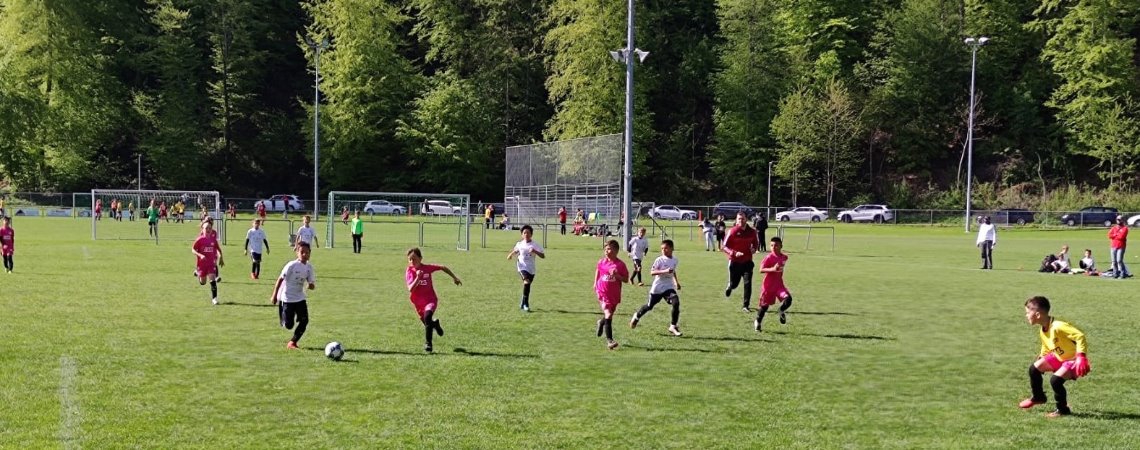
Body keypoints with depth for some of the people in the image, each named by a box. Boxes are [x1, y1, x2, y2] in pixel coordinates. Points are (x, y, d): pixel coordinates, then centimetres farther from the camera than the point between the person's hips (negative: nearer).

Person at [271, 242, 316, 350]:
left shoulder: (309, 267, 0)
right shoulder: (292, 265, -16)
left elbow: (311, 283, 5)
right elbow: (280, 279, -11)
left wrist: (311, 285, -20)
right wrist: (274, 295, -9)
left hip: (300, 298, 5)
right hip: (287, 298, -5)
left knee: (304, 321, -9)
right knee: (288, 325, -3)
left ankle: (292, 342, 5)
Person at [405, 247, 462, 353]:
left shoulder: (427, 268, -9)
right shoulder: (409, 272, -11)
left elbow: (443, 267, 8)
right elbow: (410, 289, -24)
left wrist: (454, 277, 12)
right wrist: (418, 278, -36)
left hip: (430, 300, -2)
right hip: (418, 303, 2)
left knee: (427, 316, -30)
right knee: (428, 324, 15)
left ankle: (428, 343, -23)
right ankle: (435, 323, 53)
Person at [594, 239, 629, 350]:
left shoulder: (620, 264, -7)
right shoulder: (602, 262, 0)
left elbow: (626, 279, -3)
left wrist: (617, 275, -20)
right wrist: (595, 283, 15)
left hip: (615, 294, 1)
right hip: (602, 292, -1)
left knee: (610, 315, 16)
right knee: (608, 314, -16)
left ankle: (601, 322, 53)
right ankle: (609, 340, -17)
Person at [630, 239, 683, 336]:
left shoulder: (674, 260, 5)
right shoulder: (660, 260, -14)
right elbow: (652, 272, -24)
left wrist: (677, 282, 26)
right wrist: (665, 271, -35)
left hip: (669, 287, 4)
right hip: (657, 288, -4)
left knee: (676, 303, -19)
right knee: (649, 306, 11)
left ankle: (673, 326, -9)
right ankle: (637, 316, 42)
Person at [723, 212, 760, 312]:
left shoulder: (752, 231, 0)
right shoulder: (733, 231, -11)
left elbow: (756, 242, 19)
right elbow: (724, 247, -10)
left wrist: (754, 248, -4)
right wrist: (734, 253, -25)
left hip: (747, 261, 2)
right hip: (735, 262, -2)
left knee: (748, 283, -10)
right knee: (734, 283, 10)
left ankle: (745, 306, -3)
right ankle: (729, 287, 49)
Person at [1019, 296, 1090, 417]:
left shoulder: (1058, 327, -32)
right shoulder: (1042, 331, -2)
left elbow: (1080, 336, -34)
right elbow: (1045, 348, 16)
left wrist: (1081, 356, -40)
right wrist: (1041, 359, 20)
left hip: (1073, 360, -9)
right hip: (1058, 357, 9)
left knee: (1055, 380, -26)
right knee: (1034, 368, 7)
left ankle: (1063, 410, -4)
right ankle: (1038, 397, 30)